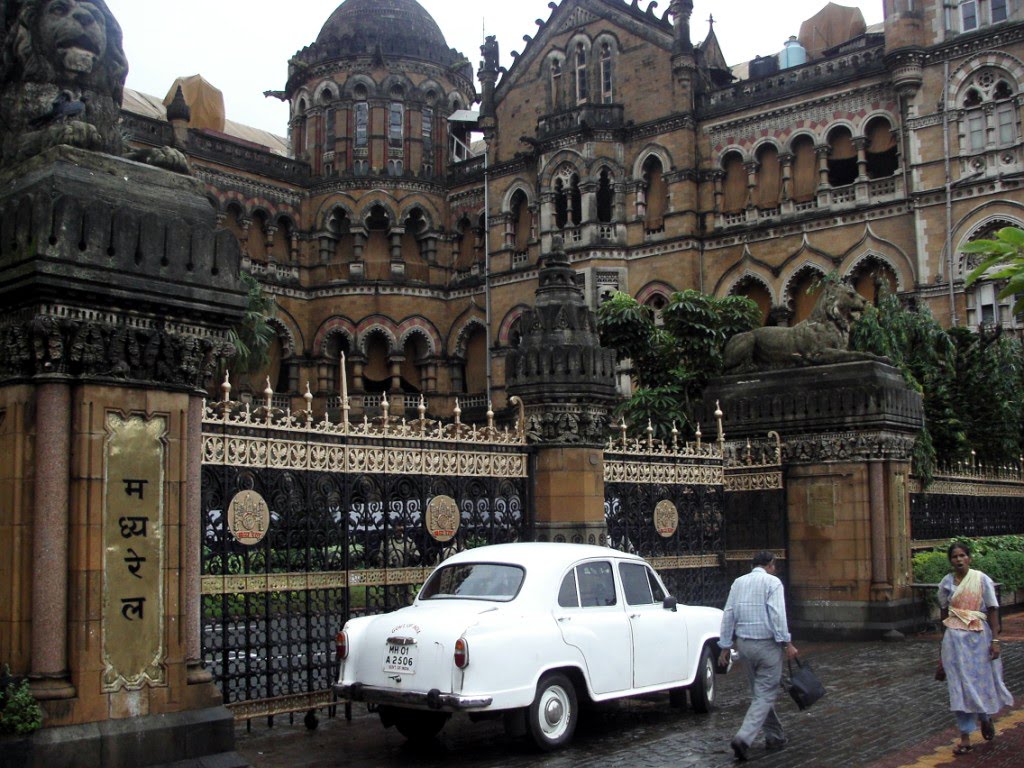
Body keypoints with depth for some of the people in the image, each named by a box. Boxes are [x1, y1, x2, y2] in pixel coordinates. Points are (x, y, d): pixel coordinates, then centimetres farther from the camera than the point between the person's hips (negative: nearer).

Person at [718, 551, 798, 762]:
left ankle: (774, 737, 27)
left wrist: (725, 646, 13)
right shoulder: (772, 582, -6)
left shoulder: (738, 582, 10)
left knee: (759, 692, 19)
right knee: (765, 694, -3)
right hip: (767, 644, -6)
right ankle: (743, 738, -17)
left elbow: (728, 615, 9)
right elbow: (778, 615, -16)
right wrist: (786, 643, -14)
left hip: (744, 644, 6)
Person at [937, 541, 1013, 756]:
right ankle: (965, 737, 4)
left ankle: (985, 717, 40)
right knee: (960, 685, 0)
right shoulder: (946, 583, 3)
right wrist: (945, 639, 16)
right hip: (955, 638, 2)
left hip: (979, 636, -2)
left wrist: (995, 640, -10)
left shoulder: (982, 580, -5)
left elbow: (993, 610, -5)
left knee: (983, 680, 7)